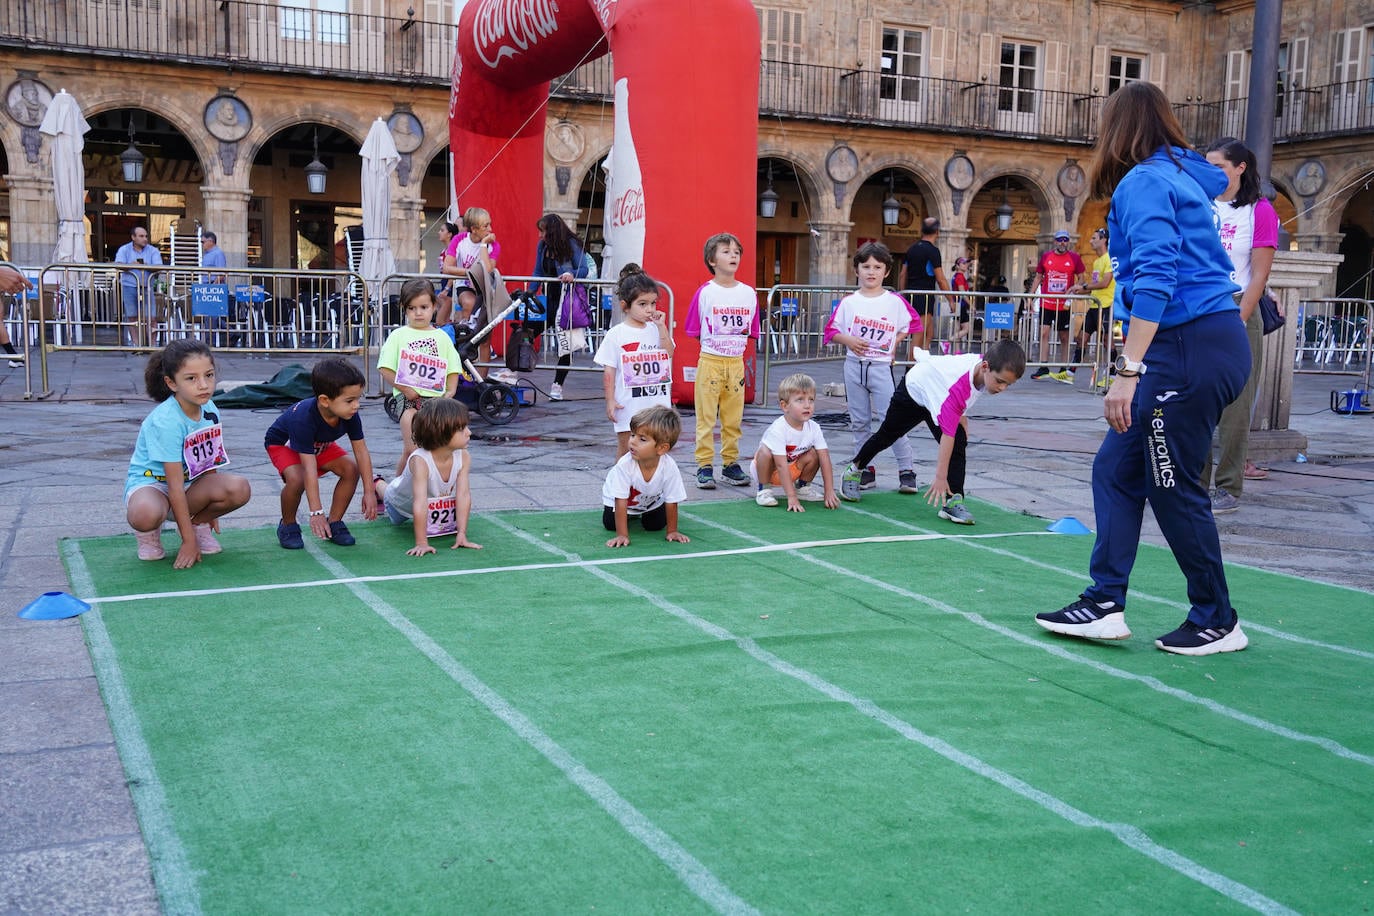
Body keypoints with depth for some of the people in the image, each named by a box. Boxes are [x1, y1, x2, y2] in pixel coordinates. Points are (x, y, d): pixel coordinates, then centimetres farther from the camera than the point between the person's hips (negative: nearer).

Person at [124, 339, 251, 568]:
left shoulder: (210, 411, -6)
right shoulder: (166, 422, -28)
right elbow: (175, 487, -27)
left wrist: (210, 507, 13)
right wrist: (189, 542, -25)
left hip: (190, 482, 6)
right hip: (150, 482, -6)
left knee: (240, 489, -23)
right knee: (146, 515, -42)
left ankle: (198, 523, 7)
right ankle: (149, 533, -1)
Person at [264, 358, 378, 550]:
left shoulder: (350, 416, -28)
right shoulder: (303, 418, -43)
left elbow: (362, 452, -19)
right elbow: (310, 468, -45)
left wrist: (369, 492, -22)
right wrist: (316, 512, -46)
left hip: (319, 445, 6)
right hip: (282, 444, -5)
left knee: (351, 469, -16)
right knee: (296, 479, -33)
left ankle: (334, 523, 0)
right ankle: (288, 526, -5)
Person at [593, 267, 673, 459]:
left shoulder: (655, 330, 7)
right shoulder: (616, 334, -5)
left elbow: (669, 354, -5)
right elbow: (609, 371, -5)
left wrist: (661, 327, -7)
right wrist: (610, 400, -9)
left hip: (657, 402, 4)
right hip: (628, 404, -3)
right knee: (626, 447, 6)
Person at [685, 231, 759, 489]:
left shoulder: (748, 293, 4)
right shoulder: (705, 292, -6)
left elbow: (751, 331, 12)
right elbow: (694, 330, -1)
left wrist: (735, 346, 4)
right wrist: (714, 345, -1)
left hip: (736, 362, 4)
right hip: (709, 361, -3)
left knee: (733, 418, 9)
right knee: (706, 416, 0)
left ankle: (731, 463, 19)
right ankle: (704, 466, 6)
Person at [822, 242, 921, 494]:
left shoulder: (895, 301, 0)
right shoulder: (849, 302, 3)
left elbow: (913, 324, 11)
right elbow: (830, 331, 5)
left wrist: (896, 342, -1)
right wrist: (847, 340, -12)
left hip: (881, 367, -3)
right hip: (854, 366, 3)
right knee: (859, 422, 8)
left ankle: (907, 471, -1)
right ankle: (865, 471, 17)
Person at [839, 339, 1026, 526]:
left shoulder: (986, 368, -27)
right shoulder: (960, 386, -48)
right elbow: (947, 435, -47)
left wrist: (961, 415, 3)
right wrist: (940, 477, -46)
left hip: (938, 391, 5)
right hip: (914, 389, -5)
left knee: (959, 444, -17)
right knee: (887, 435, 17)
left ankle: (953, 501, -16)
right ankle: (854, 470, 42)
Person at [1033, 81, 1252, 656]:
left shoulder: (1144, 182, -11)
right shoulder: (1185, 174, 15)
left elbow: (1156, 280, -22)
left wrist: (1128, 371, -25)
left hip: (1189, 349, -10)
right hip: (1218, 339, 10)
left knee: (1174, 488, 1)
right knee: (1116, 468, 10)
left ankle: (1217, 623, 15)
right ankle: (1104, 605, 13)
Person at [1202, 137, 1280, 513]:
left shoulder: (1260, 211, -1)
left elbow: (1259, 276, -6)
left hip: (1237, 312, -4)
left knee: (1233, 406, -2)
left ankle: (1228, 489, 5)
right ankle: (1196, 482, 11)